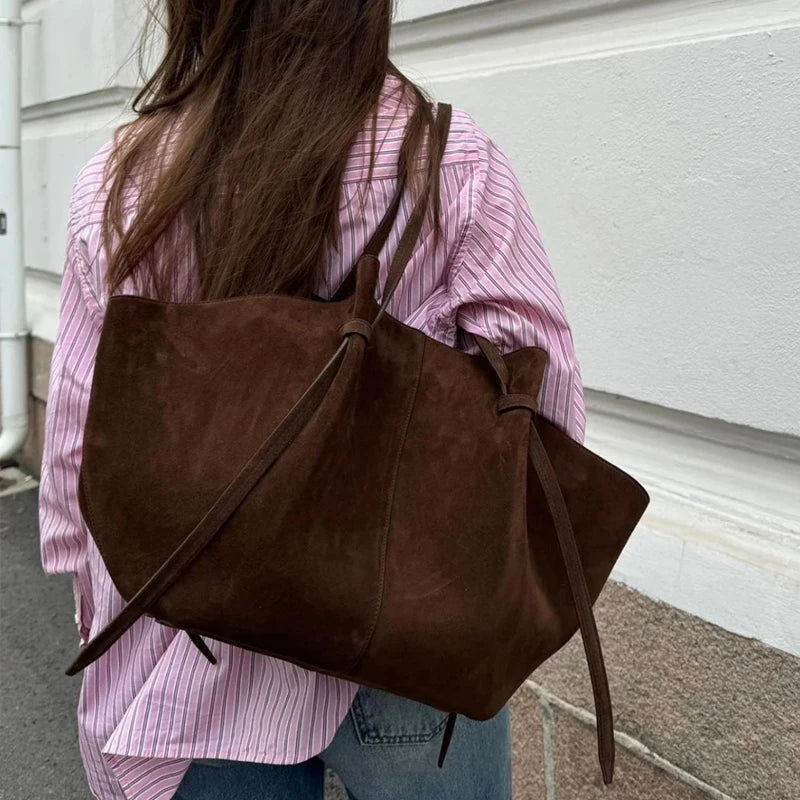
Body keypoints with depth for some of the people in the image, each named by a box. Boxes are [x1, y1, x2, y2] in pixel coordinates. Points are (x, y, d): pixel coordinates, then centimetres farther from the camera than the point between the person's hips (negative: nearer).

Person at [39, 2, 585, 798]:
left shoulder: (115, 184, -6)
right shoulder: (451, 163, -12)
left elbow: (78, 448, -2)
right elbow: (539, 397, -13)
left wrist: (100, 620, 12)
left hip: (185, 668, 2)